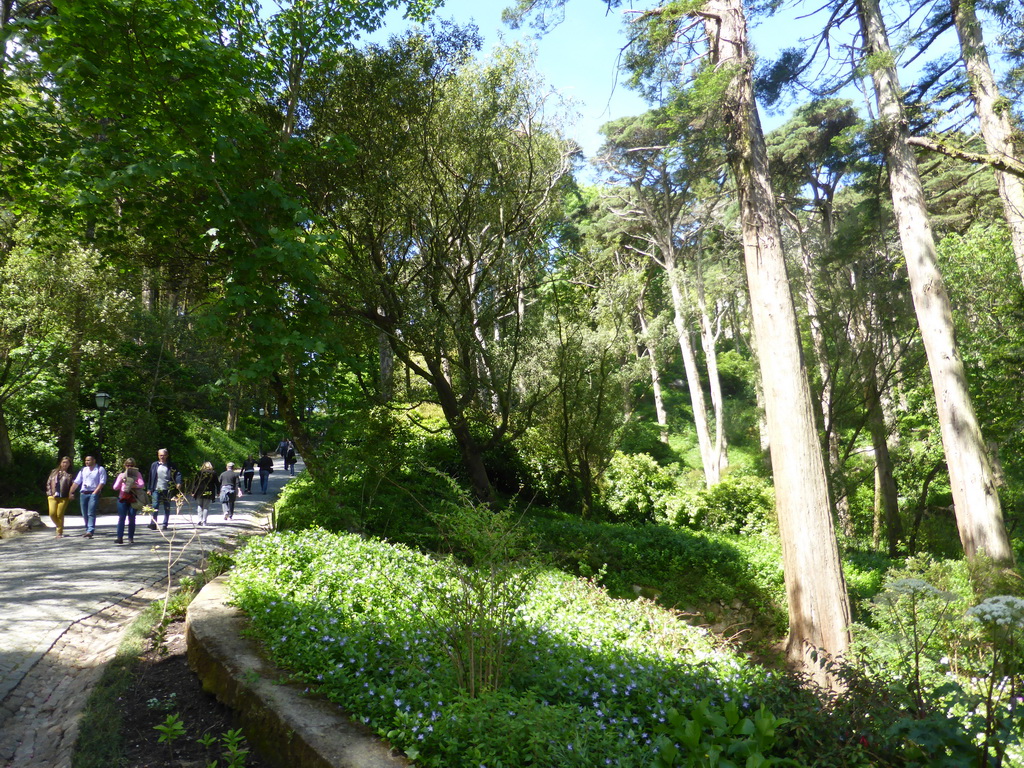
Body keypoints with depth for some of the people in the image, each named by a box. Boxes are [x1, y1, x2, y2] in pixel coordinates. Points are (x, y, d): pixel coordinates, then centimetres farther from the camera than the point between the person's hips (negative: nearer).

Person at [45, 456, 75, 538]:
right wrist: (49, 492, 2)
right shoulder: (54, 472, 13)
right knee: (52, 513, -9)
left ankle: (60, 532, 9)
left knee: (60, 515, -4)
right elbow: (48, 482, 13)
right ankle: (59, 526, 19)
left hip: (64, 497, -2)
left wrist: (70, 495, -12)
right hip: (53, 496, 2)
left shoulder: (70, 475, 6)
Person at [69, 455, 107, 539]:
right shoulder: (83, 470, 16)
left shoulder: (100, 469, 0)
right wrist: (71, 492, 8)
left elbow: (102, 482, -7)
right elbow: (76, 482, 16)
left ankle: (90, 531, -20)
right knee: (84, 514, 8)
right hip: (83, 494, 6)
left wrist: (95, 492, -14)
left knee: (91, 513, -14)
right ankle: (87, 530, 20)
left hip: (93, 493, -6)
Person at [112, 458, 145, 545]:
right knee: (121, 518, -6)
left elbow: (142, 485, -4)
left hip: (133, 499, -1)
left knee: (132, 519, 1)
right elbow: (115, 487, 6)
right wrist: (121, 480, -9)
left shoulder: (137, 474, 10)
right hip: (123, 498, 1)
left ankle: (131, 538, 5)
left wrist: (135, 486, -23)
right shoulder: (121, 475, 13)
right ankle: (120, 537, -8)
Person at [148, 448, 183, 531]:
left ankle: (165, 524, 13)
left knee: (167, 508, 6)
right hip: (156, 489, 0)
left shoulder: (171, 466, 3)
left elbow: (177, 474, -2)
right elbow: (151, 477, 8)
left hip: (167, 490, 0)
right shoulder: (154, 465, 6)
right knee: (155, 506, -6)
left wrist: (178, 483, -20)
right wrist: (149, 488, 5)